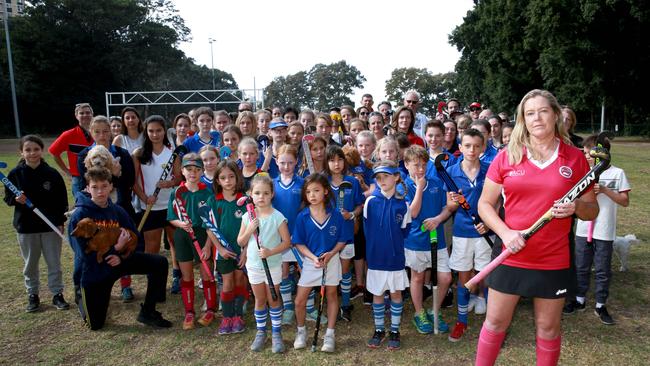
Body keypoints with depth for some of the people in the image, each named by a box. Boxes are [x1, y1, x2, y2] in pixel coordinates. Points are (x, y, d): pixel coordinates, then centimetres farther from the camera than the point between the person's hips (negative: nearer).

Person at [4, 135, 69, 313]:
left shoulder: (52, 174, -6)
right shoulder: (15, 174, -5)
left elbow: (62, 200, 0)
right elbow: (7, 197, 4)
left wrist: (61, 222, -2)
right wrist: (16, 199, -19)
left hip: (51, 226, 0)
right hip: (26, 227, 1)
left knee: (54, 263, 7)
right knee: (30, 264, 14)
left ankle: (57, 294, 20)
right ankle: (32, 295, 29)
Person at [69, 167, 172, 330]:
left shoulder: (118, 211, -5)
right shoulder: (79, 215, -18)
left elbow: (134, 238, -1)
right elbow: (85, 251, -20)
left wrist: (122, 256, -19)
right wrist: (116, 248, -24)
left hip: (119, 259, 4)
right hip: (95, 270, -3)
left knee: (159, 263, -13)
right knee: (95, 324, 6)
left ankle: (147, 312, 0)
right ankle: (85, 301, 42)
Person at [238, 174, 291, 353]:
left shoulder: (277, 217, -14)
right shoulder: (248, 216, -5)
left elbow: (287, 242, -12)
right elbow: (240, 242, 0)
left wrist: (271, 252, -25)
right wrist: (250, 229, -17)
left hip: (273, 266, -3)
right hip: (253, 265, 3)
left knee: (273, 300, 10)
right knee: (260, 300, 16)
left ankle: (276, 333, 25)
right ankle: (261, 332, 31)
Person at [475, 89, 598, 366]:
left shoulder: (575, 158, 0)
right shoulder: (506, 156, -2)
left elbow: (592, 209, 8)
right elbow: (485, 203, 1)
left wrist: (577, 207, -15)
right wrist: (505, 233, -14)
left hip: (554, 260, 1)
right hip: (511, 257, 0)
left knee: (549, 327, 14)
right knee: (496, 322, 10)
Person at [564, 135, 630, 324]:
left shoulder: (617, 173, -3)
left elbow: (625, 201, -4)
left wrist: (605, 190, -16)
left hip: (604, 232, -2)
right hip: (583, 229, 2)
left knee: (603, 270, 8)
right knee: (581, 267, 13)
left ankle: (600, 305, 21)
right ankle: (579, 299, 28)